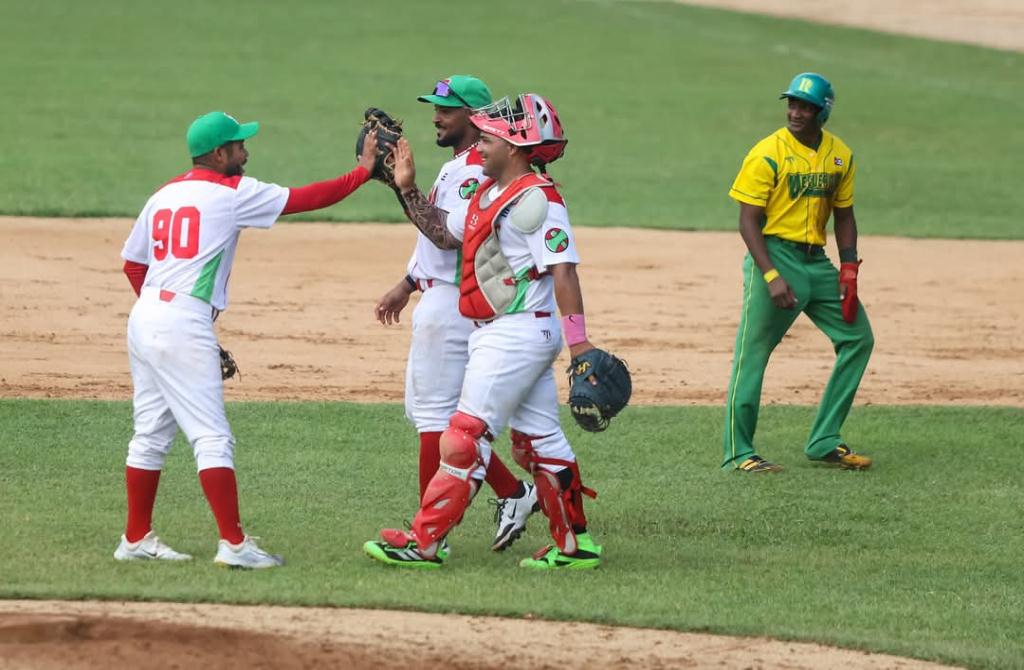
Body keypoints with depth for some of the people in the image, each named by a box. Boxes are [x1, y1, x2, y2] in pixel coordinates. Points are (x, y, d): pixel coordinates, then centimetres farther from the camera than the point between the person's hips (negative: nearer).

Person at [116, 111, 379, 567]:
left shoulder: (163, 196, 15)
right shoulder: (232, 192, -5)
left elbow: (132, 265, 18)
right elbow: (305, 199, -5)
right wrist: (362, 171, 4)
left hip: (144, 319, 8)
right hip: (185, 324, -8)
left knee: (151, 434, 14)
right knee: (212, 438, -7)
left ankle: (136, 540, 18)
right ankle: (233, 544, -10)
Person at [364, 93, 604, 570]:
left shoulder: (535, 199, -16)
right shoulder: (488, 193, 14)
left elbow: (562, 269, -21)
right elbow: (444, 235, 23)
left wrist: (578, 341, -26)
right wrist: (408, 189, 13)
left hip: (519, 331, -10)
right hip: (494, 332, 10)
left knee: (467, 435, -9)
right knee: (538, 437, 12)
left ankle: (424, 542, -8)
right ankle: (575, 544, 17)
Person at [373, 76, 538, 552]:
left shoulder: (475, 172, -17)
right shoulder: (456, 168, 17)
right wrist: (407, 285, 27)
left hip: (452, 304, -11)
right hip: (436, 298, 11)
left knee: (434, 411, -8)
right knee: (426, 408, 15)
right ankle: (513, 493, 18)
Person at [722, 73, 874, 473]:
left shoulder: (840, 155, 7)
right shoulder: (767, 154, -11)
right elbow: (748, 221, -13)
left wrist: (849, 268, 3)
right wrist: (771, 277, -22)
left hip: (816, 261, 6)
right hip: (773, 258, -6)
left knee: (858, 338, 7)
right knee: (752, 354, -7)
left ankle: (825, 442, 14)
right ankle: (738, 452, -1)